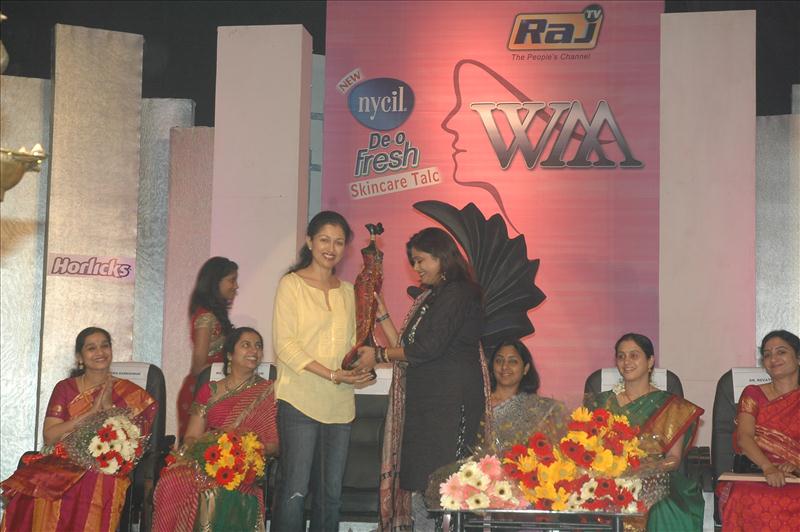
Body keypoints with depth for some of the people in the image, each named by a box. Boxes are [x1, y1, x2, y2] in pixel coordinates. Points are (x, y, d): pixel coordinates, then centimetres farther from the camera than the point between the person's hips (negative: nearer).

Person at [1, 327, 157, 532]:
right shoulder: (65, 388, 12)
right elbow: (50, 437, 0)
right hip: (63, 466, 1)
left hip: (107, 470, -1)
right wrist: (92, 413, -8)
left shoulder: (130, 393, 10)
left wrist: (108, 407, -9)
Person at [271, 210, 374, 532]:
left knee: (331, 493, 7)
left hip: (339, 403, 6)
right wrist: (331, 375, -16)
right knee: (295, 490, -9)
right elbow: (285, 345, -8)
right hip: (300, 399, -6)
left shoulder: (347, 291, 18)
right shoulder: (291, 284, 0)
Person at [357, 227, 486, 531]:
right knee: (418, 485, 3)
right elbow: (406, 347, 20)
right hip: (424, 403, 9)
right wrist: (380, 311, 19)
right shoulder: (430, 298, 23)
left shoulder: (458, 293, -7)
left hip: (451, 403, -9)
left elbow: (428, 348, -14)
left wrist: (379, 355, -3)